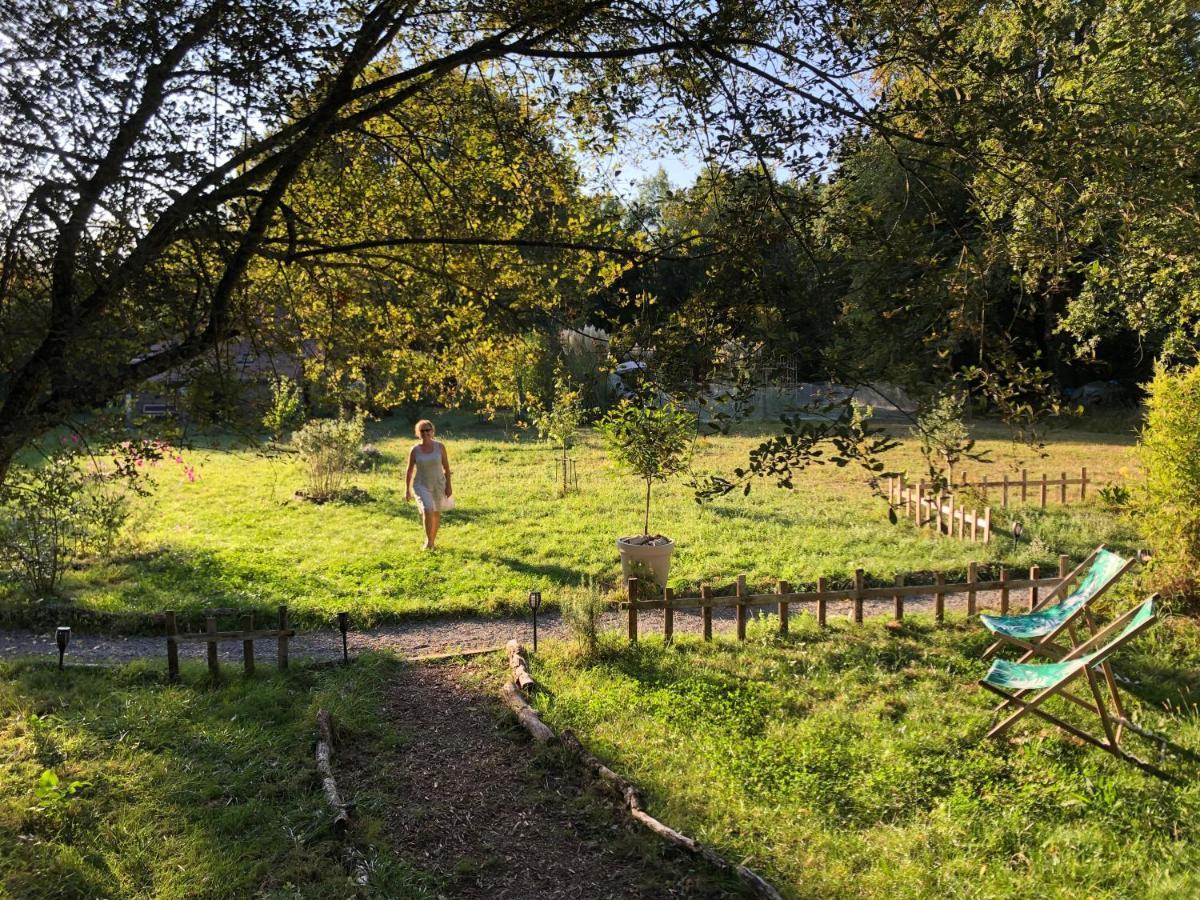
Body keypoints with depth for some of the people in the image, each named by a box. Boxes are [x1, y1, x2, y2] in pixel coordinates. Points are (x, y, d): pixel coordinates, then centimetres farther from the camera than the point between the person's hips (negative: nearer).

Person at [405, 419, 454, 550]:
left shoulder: (440, 446, -7)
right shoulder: (415, 450, -7)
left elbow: (446, 467, -3)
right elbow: (409, 471, -1)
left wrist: (448, 485, -7)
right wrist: (407, 490, -2)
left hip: (438, 484, 2)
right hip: (421, 485, -2)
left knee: (436, 513, 14)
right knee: (427, 510, -21)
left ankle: (433, 539, 34)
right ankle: (428, 540, -6)